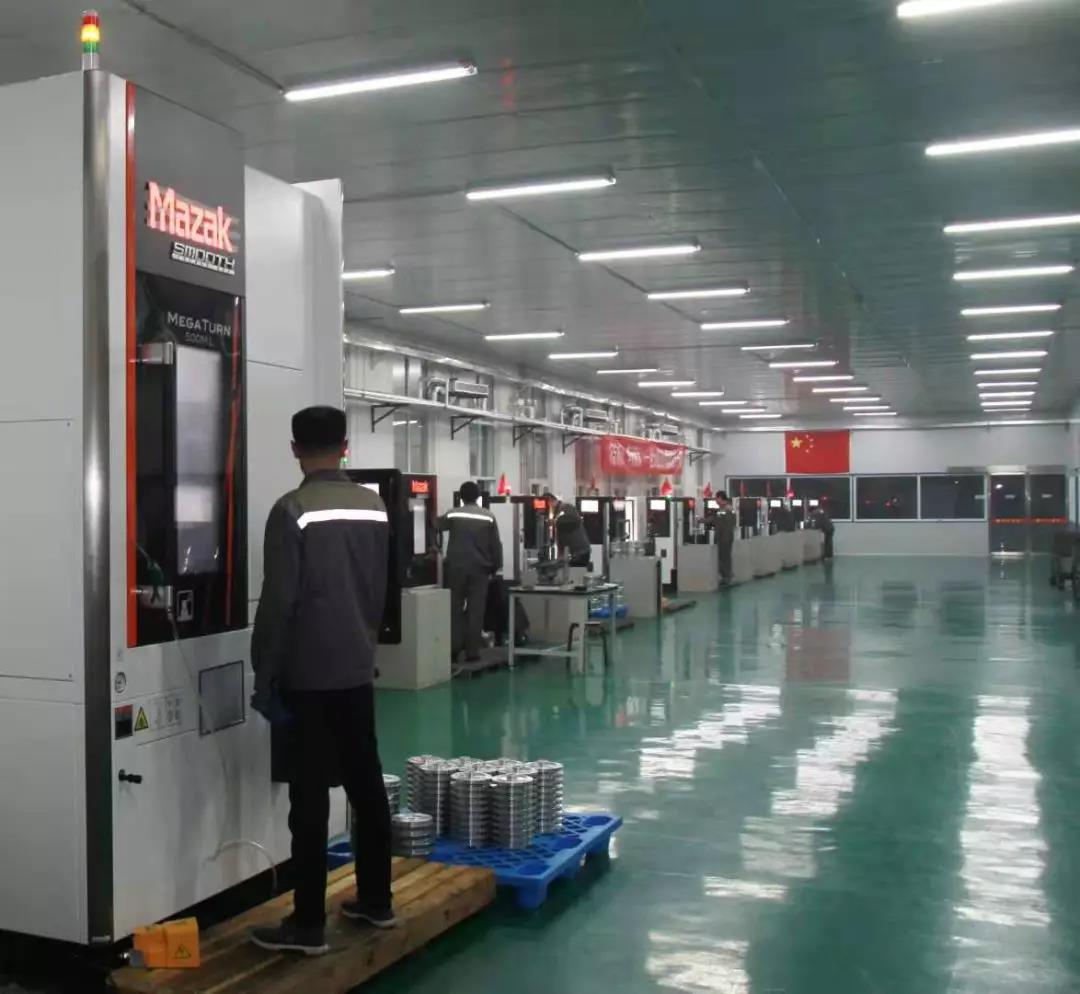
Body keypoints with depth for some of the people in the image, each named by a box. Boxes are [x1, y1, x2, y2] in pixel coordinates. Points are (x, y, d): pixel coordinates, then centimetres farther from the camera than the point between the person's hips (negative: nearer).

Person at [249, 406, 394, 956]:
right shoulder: (374, 506, 6)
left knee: (310, 797, -1)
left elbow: (278, 601, -14)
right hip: (358, 668, 6)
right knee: (367, 784, 13)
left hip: (307, 675, -6)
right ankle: (376, 900, 24)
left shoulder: (293, 510, -13)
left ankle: (308, 925, 6)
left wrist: (264, 672, -6)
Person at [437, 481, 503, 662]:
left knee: (455, 608, 10)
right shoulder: (488, 517, -1)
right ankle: (472, 651, 2)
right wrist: (495, 567, 9)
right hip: (479, 568, 0)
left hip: (457, 567, 0)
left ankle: (454, 648, 5)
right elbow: (495, 545, 1)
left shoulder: (452, 514, -1)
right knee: (476, 610, 3)